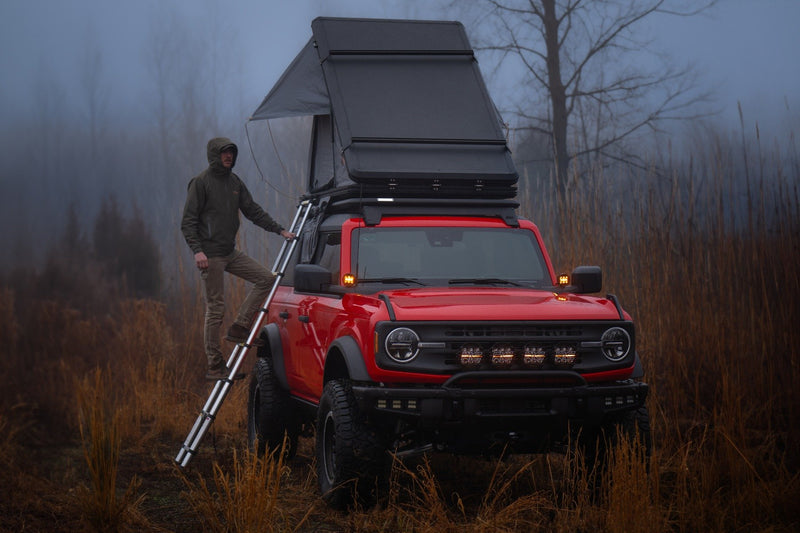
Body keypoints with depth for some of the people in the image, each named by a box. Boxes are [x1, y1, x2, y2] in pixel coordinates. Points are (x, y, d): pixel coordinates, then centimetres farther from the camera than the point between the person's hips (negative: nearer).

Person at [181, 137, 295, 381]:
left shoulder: (234, 182, 12)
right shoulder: (201, 182, -8)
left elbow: (253, 210, 18)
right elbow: (188, 221, -11)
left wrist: (280, 230, 11)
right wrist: (197, 250, -22)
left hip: (231, 253, 7)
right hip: (210, 256, -7)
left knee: (266, 278, -2)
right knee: (215, 309, -6)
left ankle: (239, 328, 1)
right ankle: (215, 367, 1)